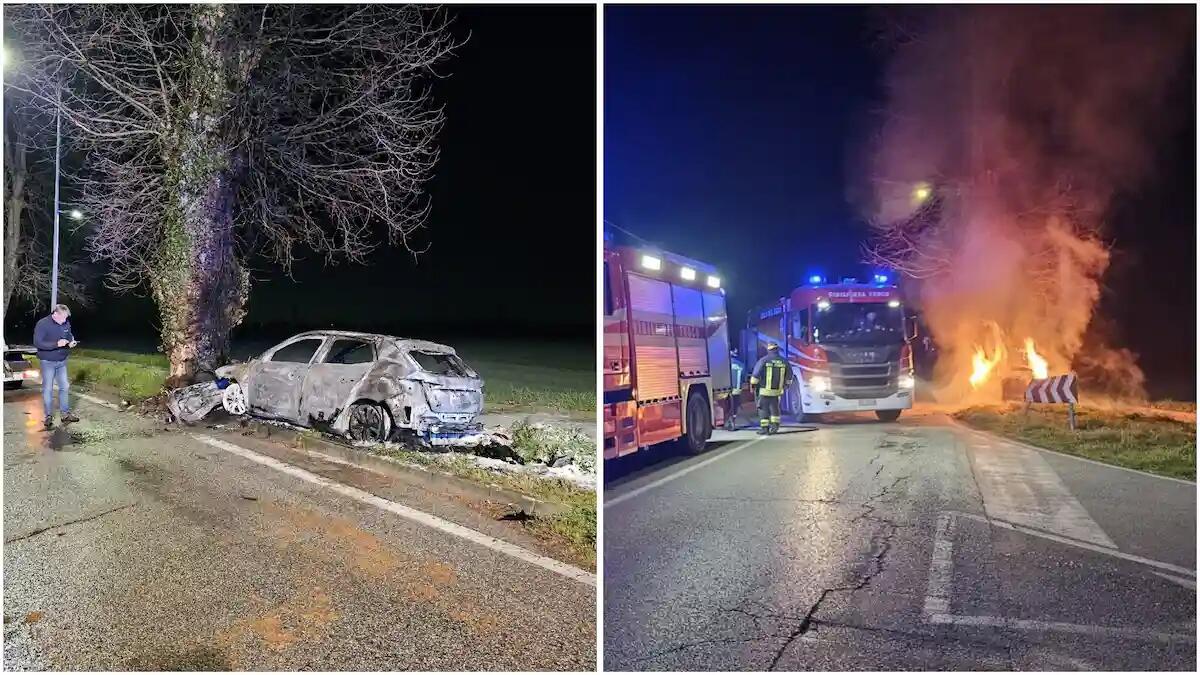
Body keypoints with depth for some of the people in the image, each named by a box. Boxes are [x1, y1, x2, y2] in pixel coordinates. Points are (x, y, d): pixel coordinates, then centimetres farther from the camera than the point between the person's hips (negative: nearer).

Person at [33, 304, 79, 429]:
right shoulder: (42, 324, -18)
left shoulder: (66, 323, -2)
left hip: (62, 361, 6)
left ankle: (65, 414, 21)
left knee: (65, 387, 10)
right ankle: (49, 417, 11)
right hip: (48, 362, -6)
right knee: (48, 389, 2)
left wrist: (72, 341, -7)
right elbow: (37, 342, -23)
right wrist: (57, 344, -31)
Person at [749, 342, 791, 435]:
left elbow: (756, 374, -15)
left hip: (765, 390, -4)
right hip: (777, 390, 4)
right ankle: (774, 425, 18)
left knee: (763, 409, 4)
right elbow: (789, 375, 11)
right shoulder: (784, 361, -1)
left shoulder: (764, 360, -12)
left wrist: (752, 384, -2)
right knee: (774, 408, 20)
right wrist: (786, 384, 29)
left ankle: (764, 428, 2)